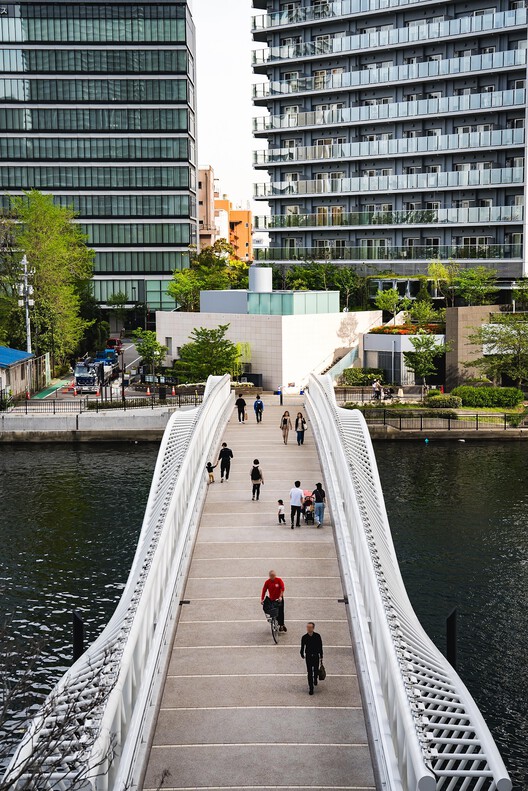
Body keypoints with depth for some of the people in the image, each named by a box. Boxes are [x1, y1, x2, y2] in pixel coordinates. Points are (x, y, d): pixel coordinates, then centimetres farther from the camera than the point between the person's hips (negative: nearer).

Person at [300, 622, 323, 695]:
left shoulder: (317, 636, -12)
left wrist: (321, 657, -1)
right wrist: (302, 654, 15)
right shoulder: (304, 637, -12)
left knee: (316, 671, 15)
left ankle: (315, 680, 48)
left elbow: (320, 647, -3)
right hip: (308, 656, -1)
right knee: (310, 673, -1)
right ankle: (311, 688, 6)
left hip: (316, 656, 1)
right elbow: (302, 647, 4)